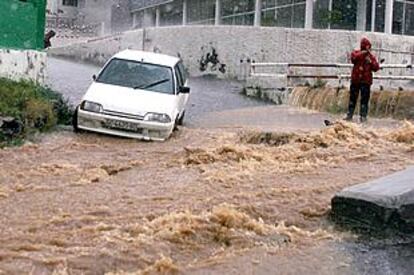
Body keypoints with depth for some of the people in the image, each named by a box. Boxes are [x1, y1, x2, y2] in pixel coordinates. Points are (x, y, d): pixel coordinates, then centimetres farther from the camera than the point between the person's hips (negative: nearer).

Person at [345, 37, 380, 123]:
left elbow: (376, 68, -2)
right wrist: (363, 53, -21)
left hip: (366, 81, 0)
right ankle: (349, 115, 16)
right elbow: (353, 57, -19)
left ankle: (363, 116, 3)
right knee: (353, 97, 8)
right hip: (355, 79, 0)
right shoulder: (357, 53, 4)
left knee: (365, 99, -2)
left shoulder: (371, 57, 6)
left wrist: (371, 62, -16)